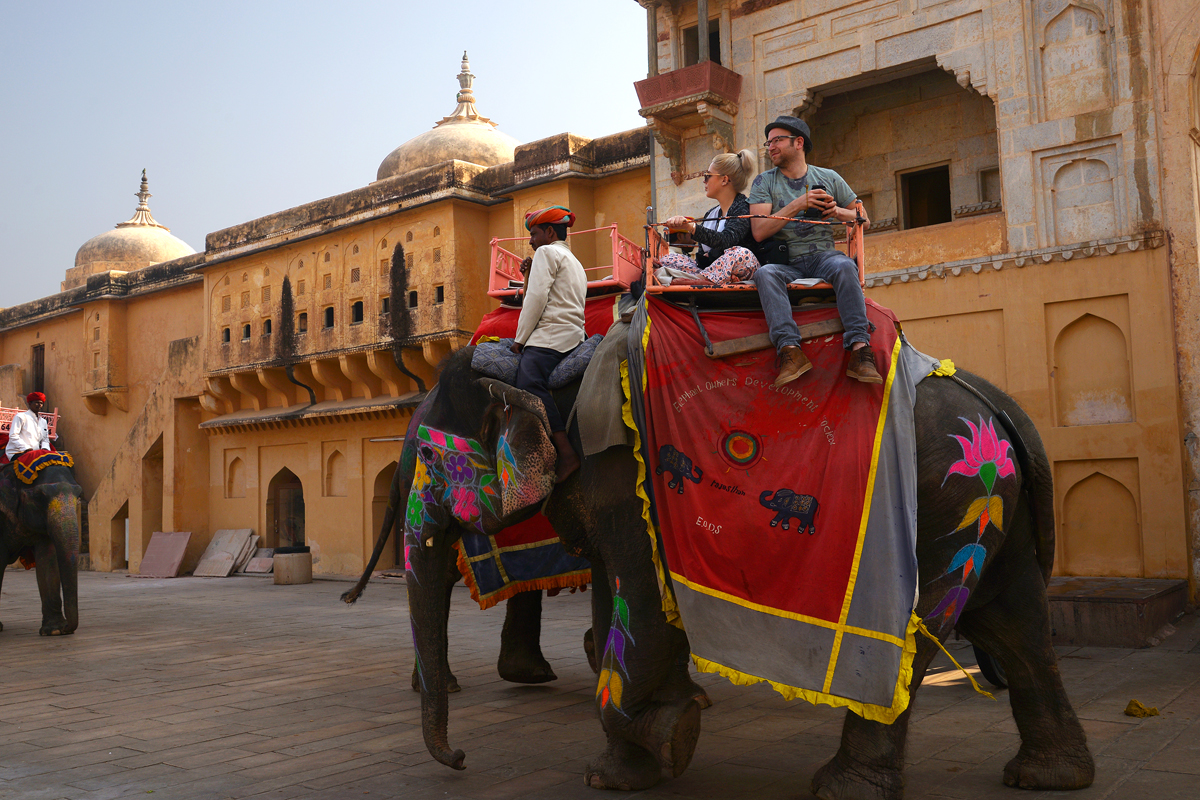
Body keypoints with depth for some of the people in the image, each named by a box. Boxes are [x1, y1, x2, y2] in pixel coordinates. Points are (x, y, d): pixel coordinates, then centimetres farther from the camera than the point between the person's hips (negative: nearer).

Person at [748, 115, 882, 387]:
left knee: (844, 265, -34)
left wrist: (837, 212, -2)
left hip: (823, 255, 1)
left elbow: (864, 220, 19)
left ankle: (859, 348, -40)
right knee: (765, 273, -34)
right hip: (786, 262, 0)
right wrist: (797, 205, -11)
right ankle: (790, 350, -46)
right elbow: (759, 232, -4)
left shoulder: (829, 178, 14)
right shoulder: (764, 182, 11)